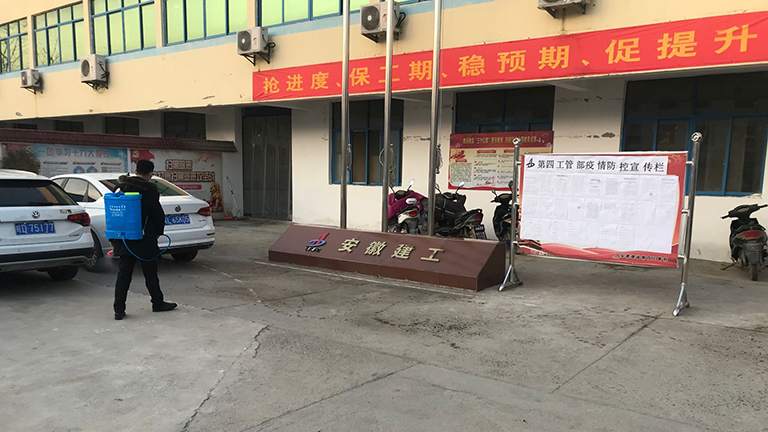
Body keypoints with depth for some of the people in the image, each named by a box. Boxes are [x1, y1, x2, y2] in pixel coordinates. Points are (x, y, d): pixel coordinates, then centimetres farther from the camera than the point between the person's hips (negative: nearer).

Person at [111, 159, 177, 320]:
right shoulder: (150, 190, -11)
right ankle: (158, 303, 20)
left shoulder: (122, 189, 7)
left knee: (124, 274, 7)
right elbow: (158, 214, -7)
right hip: (144, 240, -5)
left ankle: (119, 310, 6)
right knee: (150, 272, 7)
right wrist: (159, 232, 9)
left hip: (124, 240, 5)